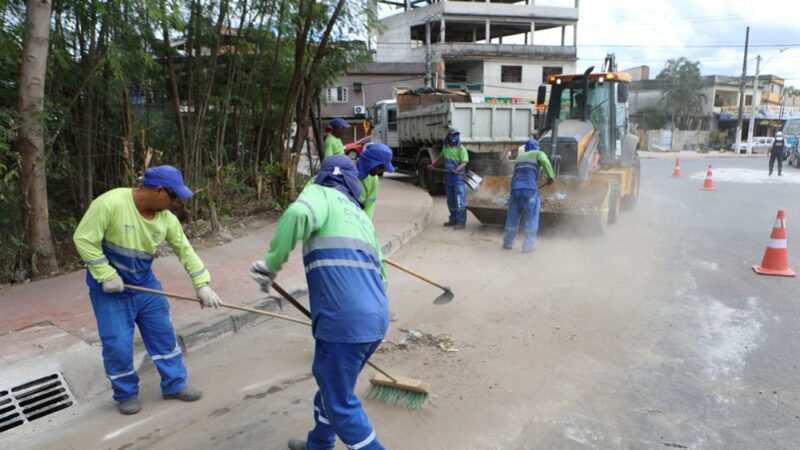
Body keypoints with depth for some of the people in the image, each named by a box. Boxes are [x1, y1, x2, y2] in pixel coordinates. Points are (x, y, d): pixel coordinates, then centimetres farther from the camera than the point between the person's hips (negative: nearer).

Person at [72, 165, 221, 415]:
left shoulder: (166, 218, -8)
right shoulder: (110, 203, -25)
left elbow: (185, 250, -1)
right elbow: (84, 239, -21)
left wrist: (202, 284, -6)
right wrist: (106, 275, -21)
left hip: (145, 284, 5)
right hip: (110, 287, -5)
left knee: (164, 334, 9)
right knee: (118, 344, 0)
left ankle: (174, 385, 25)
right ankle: (126, 394, 23)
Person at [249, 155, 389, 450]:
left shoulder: (321, 193, 6)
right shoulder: (362, 217, 25)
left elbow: (298, 215, -20)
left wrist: (271, 264, -10)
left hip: (344, 322, -8)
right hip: (376, 319, 8)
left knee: (341, 405, 7)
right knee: (332, 385, 28)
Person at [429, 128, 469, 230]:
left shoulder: (461, 149, -8)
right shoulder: (446, 147, 12)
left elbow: (464, 162, -16)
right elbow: (441, 157, 30)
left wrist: (458, 169, -35)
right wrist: (433, 165, 41)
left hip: (458, 177, -7)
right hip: (448, 177, 7)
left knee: (459, 200, -9)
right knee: (451, 201, 12)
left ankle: (461, 222, -7)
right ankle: (453, 220, 23)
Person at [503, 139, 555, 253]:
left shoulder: (519, 157, 30)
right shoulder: (539, 153, 14)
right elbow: (545, 161, -9)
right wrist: (551, 176, -18)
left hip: (515, 188, 5)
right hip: (530, 189, -5)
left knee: (512, 218, 14)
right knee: (531, 219, 5)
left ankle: (508, 242, 23)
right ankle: (528, 245, 5)